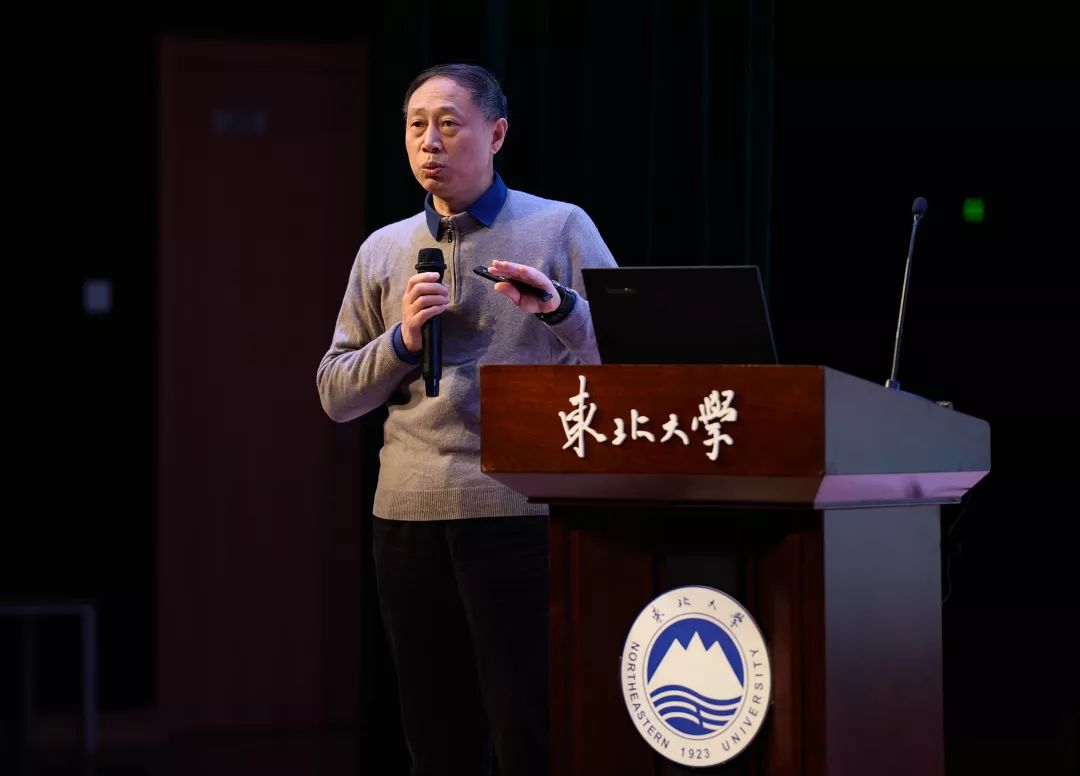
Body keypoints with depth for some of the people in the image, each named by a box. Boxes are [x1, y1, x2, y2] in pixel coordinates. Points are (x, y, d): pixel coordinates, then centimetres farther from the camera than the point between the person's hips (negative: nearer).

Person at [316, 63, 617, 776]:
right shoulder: (383, 250, 14)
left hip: (520, 511, -4)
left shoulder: (562, 229, 3)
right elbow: (336, 395, 13)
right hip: (408, 520, 4)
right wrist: (402, 340, -4)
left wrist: (558, 309, -18)